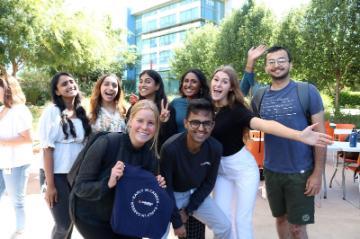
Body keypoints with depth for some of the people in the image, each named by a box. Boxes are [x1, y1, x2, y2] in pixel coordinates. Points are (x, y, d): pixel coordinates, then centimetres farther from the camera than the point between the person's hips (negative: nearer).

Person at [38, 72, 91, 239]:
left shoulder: (82, 112, 5)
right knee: (63, 224, 0)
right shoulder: (52, 112, -10)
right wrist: (50, 184, -14)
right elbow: (47, 148, -12)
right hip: (58, 175, -5)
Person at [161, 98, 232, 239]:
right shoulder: (170, 148, -32)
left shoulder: (215, 148, -20)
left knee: (224, 227, -1)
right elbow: (166, 187, -19)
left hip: (196, 193, 3)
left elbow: (209, 183, -5)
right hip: (171, 194, -3)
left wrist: (188, 210, -6)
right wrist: (177, 221, -13)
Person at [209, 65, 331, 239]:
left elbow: (262, 124, -36)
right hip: (220, 169, 5)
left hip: (243, 167, -5)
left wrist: (299, 135, -49)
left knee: (242, 219, 3)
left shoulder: (235, 109, -20)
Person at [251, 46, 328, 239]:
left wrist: (318, 173, -12)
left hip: (300, 172, -3)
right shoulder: (260, 97, 1)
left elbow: (320, 133, -9)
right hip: (271, 171, 4)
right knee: (280, 218, 19)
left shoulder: (307, 91, -9)